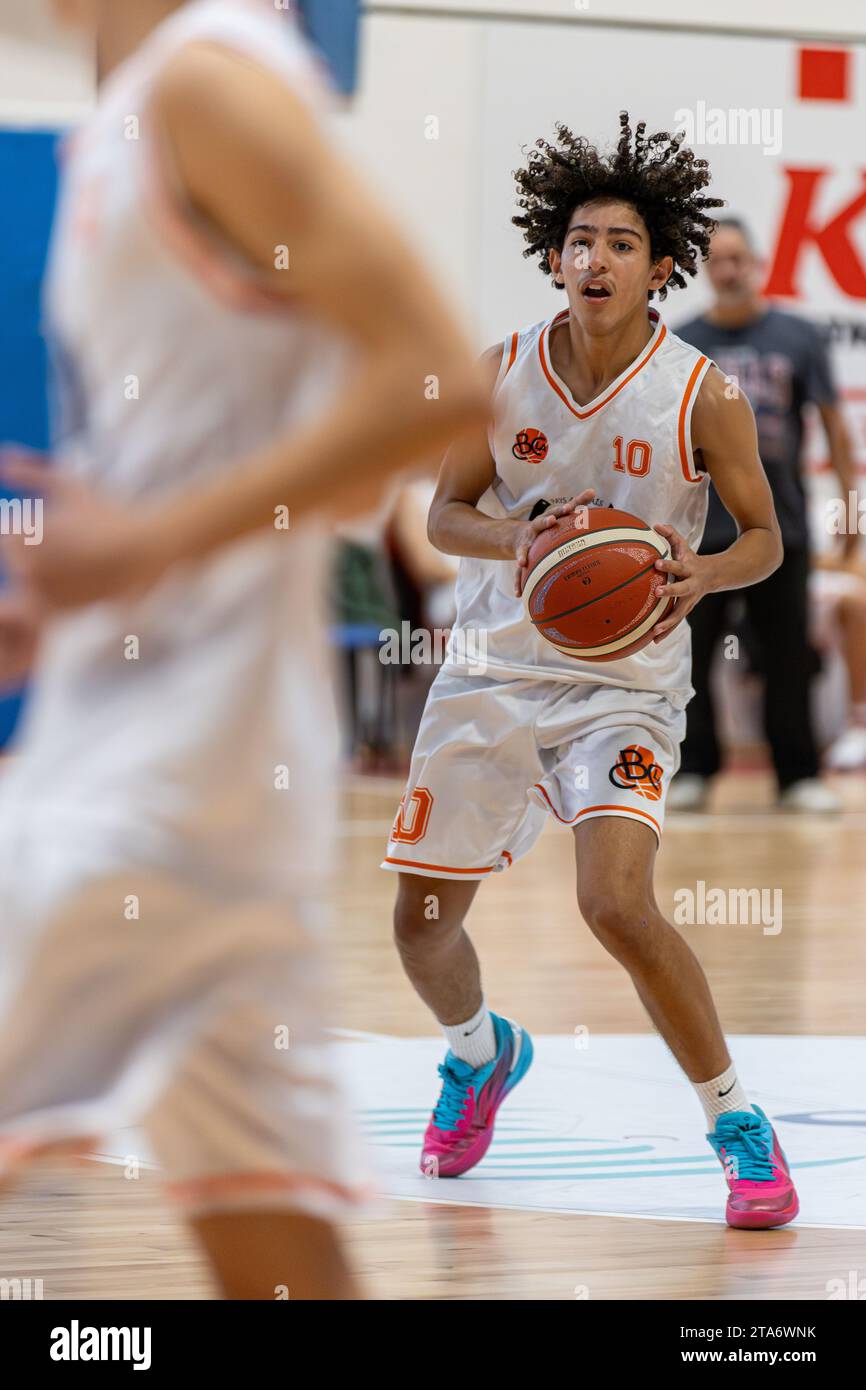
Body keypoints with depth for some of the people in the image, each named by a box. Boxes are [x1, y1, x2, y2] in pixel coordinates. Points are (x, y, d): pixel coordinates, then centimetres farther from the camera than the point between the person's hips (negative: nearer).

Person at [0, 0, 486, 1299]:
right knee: (272, 1239, 9)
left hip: (175, 757, -9)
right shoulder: (131, 116, 14)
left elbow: (436, 384, -22)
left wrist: (153, 541, -21)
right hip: (116, 727, 9)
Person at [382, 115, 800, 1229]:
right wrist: (515, 539, -19)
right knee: (420, 920, 10)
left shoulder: (702, 397, -10)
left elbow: (763, 536, -1)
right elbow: (444, 514, 3)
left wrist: (702, 574, -24)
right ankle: (480, 1054, 44)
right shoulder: (501, 373, -3)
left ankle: (736, 1124, -7)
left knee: (617, 904, -24)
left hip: (625, 684, -4)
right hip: (495, 669, 4)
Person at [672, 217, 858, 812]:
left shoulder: (797, 337, 2)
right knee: (692, 654, 1)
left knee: (789, 656, 2)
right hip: (701, 525, 0)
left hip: (781, 523, 0)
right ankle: (693, 770, 11)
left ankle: (799, 774, 9)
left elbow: (833, 423, 5)